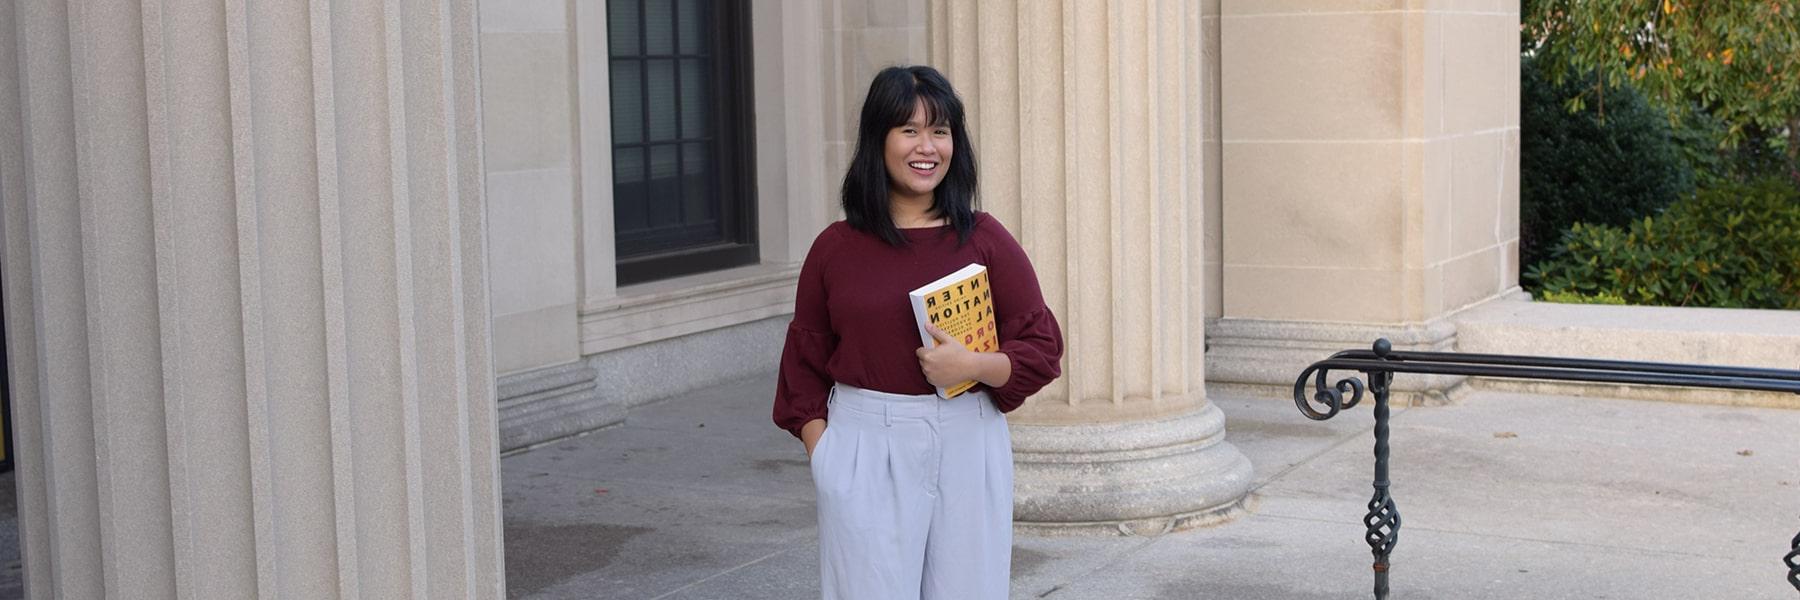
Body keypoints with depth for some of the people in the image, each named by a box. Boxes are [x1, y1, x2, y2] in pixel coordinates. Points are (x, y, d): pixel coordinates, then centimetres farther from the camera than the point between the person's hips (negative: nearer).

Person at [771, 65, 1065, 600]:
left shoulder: (986, 240, 2)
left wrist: (972, 365, -15)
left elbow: (1041, 348, 3)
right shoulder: (836, 248, 4)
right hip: (864, 449, 0)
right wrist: (822, 455, -2)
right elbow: (805, 362, 9)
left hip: (967, 447, 1)